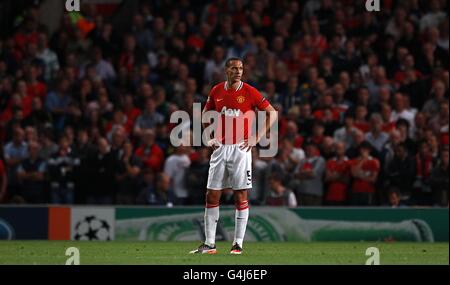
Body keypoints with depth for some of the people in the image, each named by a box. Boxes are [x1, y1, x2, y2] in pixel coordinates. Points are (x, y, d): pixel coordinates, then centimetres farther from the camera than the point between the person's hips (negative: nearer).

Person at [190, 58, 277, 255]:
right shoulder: (216, 91, 7)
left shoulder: (249, 92, -4)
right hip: (220, 148, 4)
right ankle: (209, 244, 8)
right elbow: (205, 115, 22)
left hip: (240, 148, -4)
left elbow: (272, 113, -2)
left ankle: (238, 244, 2)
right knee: (211, 196, 2)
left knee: (241, 197, -3)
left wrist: (258, 137, -9)